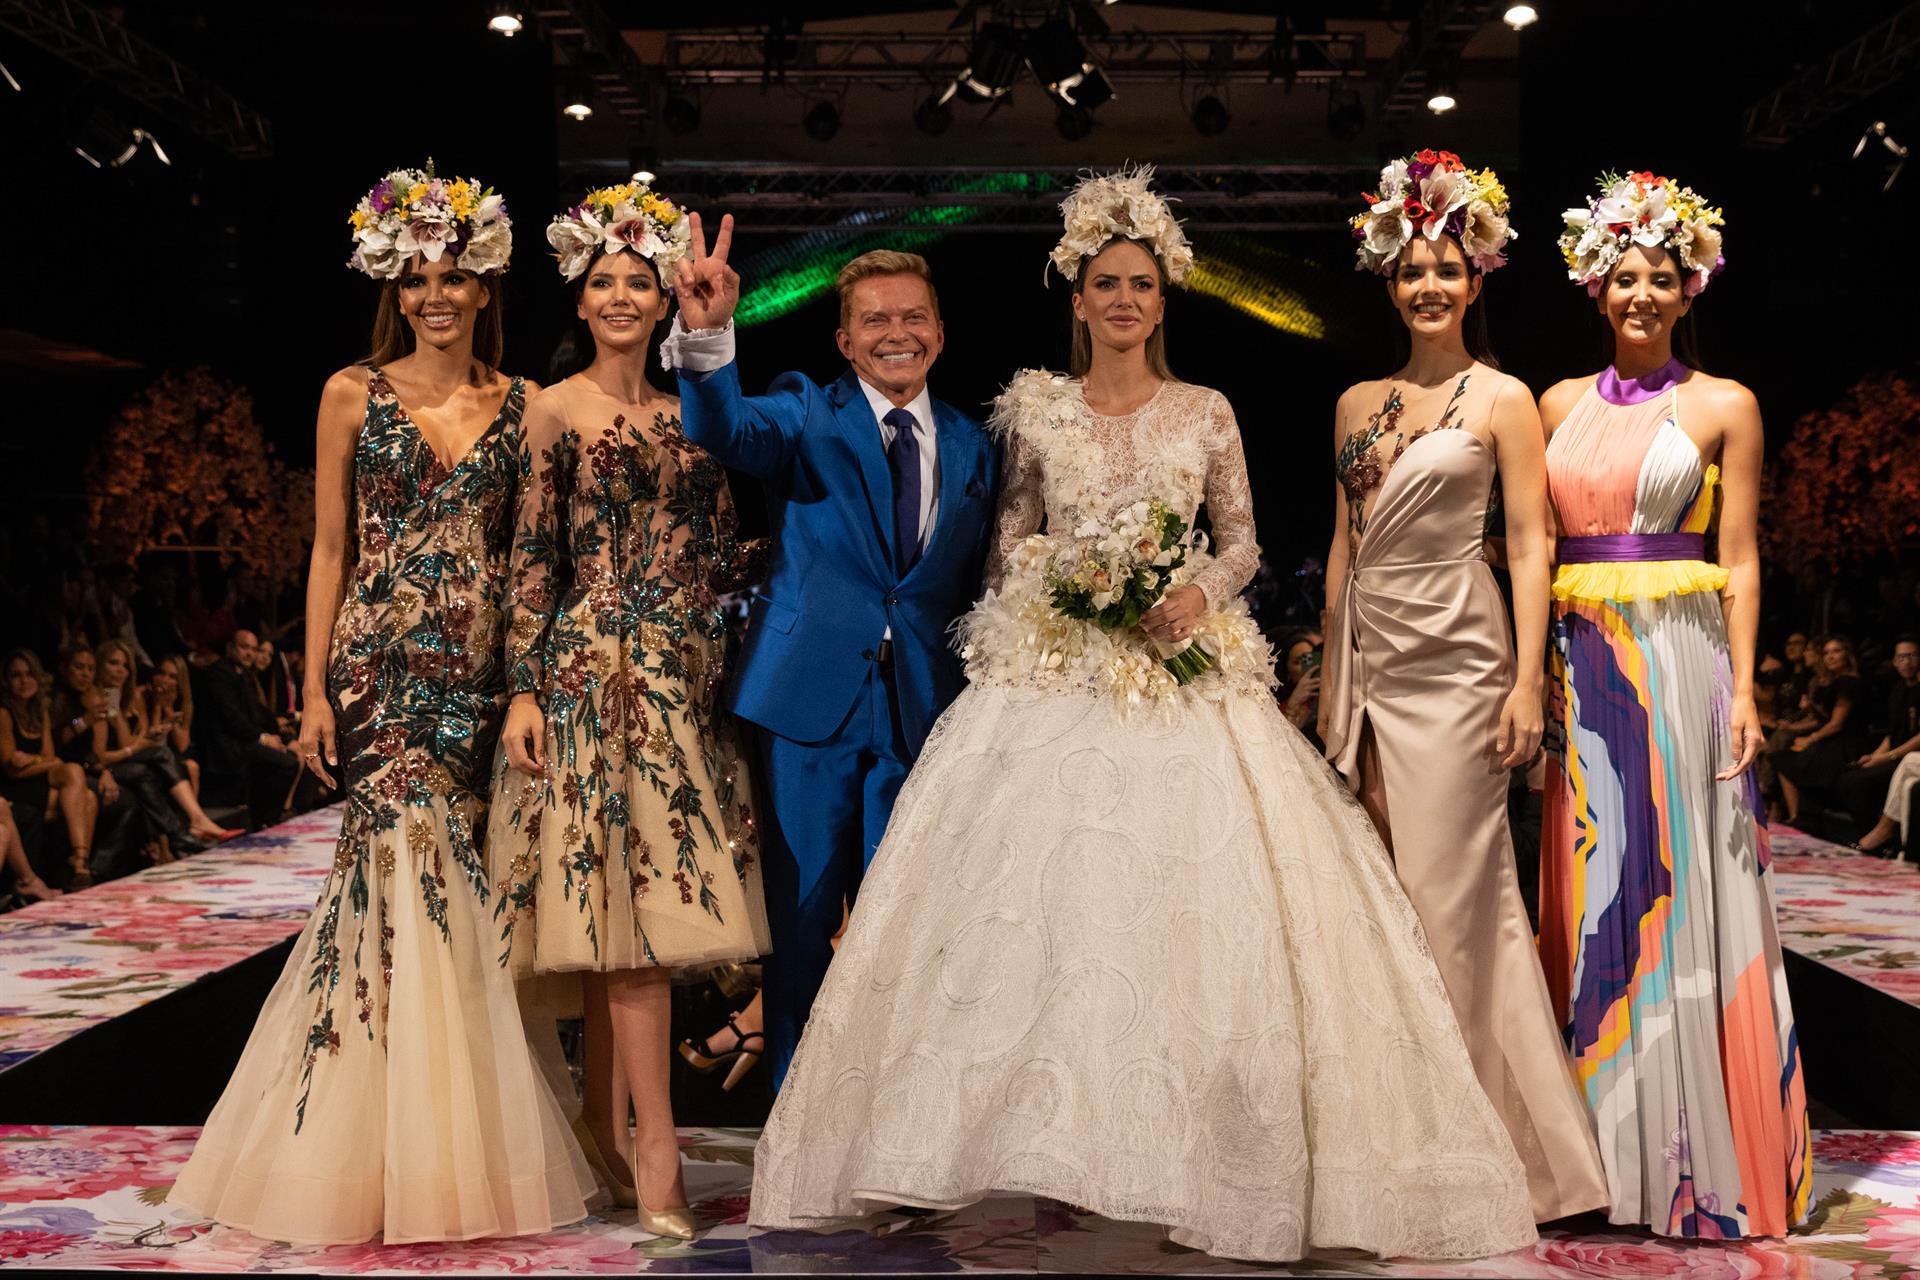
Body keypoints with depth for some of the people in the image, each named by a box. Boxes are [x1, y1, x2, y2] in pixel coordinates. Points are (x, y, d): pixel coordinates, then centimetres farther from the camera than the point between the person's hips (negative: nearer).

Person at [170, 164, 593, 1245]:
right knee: (406, 860, -9)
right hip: (381, 666, -1)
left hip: (480, 671, 1)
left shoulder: (518, 405, 9)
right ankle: (388, 1159, 3)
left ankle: (460, 1150, 13)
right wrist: (314, 691, -1)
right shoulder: (353, 395, 6)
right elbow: (330, 549, 5)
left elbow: (530, 554, 9)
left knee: (447, 872, 1)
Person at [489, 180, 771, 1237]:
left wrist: (725, 665, 11)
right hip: (595, 668, -5)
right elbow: (531, 560, -3)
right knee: (630, 900, -9)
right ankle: (656, 1154, -6)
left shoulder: (685, 413, 15)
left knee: (637, 904, 6)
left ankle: (607, 1130, 16)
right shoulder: (555, 411, 1)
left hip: (684, 676, 5)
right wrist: (524, 689, -10)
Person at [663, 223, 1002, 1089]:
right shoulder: (807, 417, 0)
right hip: (811, 698, -2)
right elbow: (727, 431, -22)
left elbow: (971, 588, 13)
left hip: (920, 712, 3)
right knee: (799, 917, 5)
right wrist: (706, 337, -41)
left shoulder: (972, 449, 11)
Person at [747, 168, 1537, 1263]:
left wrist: (1198, 594, -9)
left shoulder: (1208, 414, 8)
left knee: (1195, 900, -6)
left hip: (1183, 676, 0)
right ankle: (1051, 1131, 4)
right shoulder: (1037, 411, 9)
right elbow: (1011, 536, 13)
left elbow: (1245, 542, 10)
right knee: (1039, 898, -6)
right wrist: (1054, 585, -6)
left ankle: (1185, 1149, 5)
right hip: (1055, 679, 0)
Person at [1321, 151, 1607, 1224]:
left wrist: (1528, 681, -12)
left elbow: (1530, 545, -5)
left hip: (1454, 662, -5)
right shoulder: (1358, 403, 14)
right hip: (1369, 663, 5)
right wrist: (1333, 674, 14)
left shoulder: (1504, 399, 0)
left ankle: (1503, 1144, 7)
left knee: (1454, 891, -5)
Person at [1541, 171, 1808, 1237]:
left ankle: (1701, 1158, 9)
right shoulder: (1562, 404, 13)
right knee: (1592, 889, 6)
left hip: (1681, 659, -4)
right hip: (1581, 662, 4)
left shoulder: (1723, 407, 2)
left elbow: (1738, 564, -1)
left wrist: (1742, 691, -9)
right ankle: (1603, 1146, 16)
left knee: (1683, 890, -1)